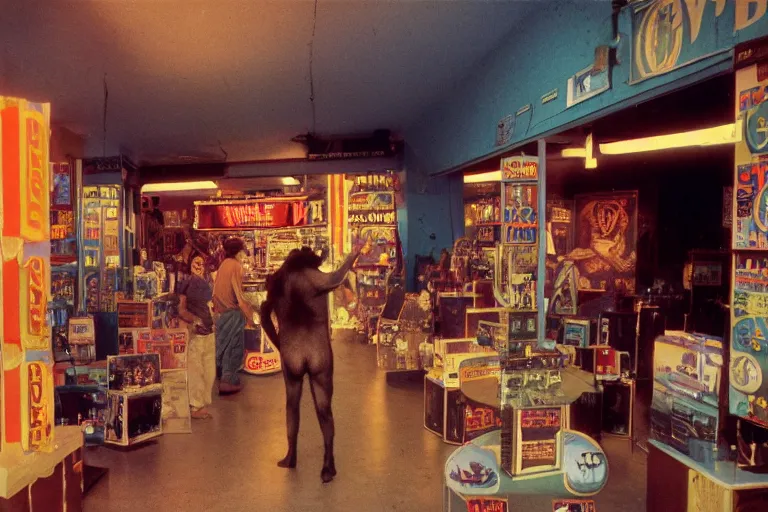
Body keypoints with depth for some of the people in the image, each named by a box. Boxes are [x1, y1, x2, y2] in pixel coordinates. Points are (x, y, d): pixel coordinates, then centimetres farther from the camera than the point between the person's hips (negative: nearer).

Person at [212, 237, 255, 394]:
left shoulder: (223, 265, 8)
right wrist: (249, 315, -13)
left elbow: (217, 290, 13)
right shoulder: (236, 266, -16)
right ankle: (228, 381, 4)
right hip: (233, 312, -8)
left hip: (222, 311, 8)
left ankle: (222, 376, 28)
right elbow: (238, 293, -18)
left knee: (224, 344, 17)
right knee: (233, 346, 1)